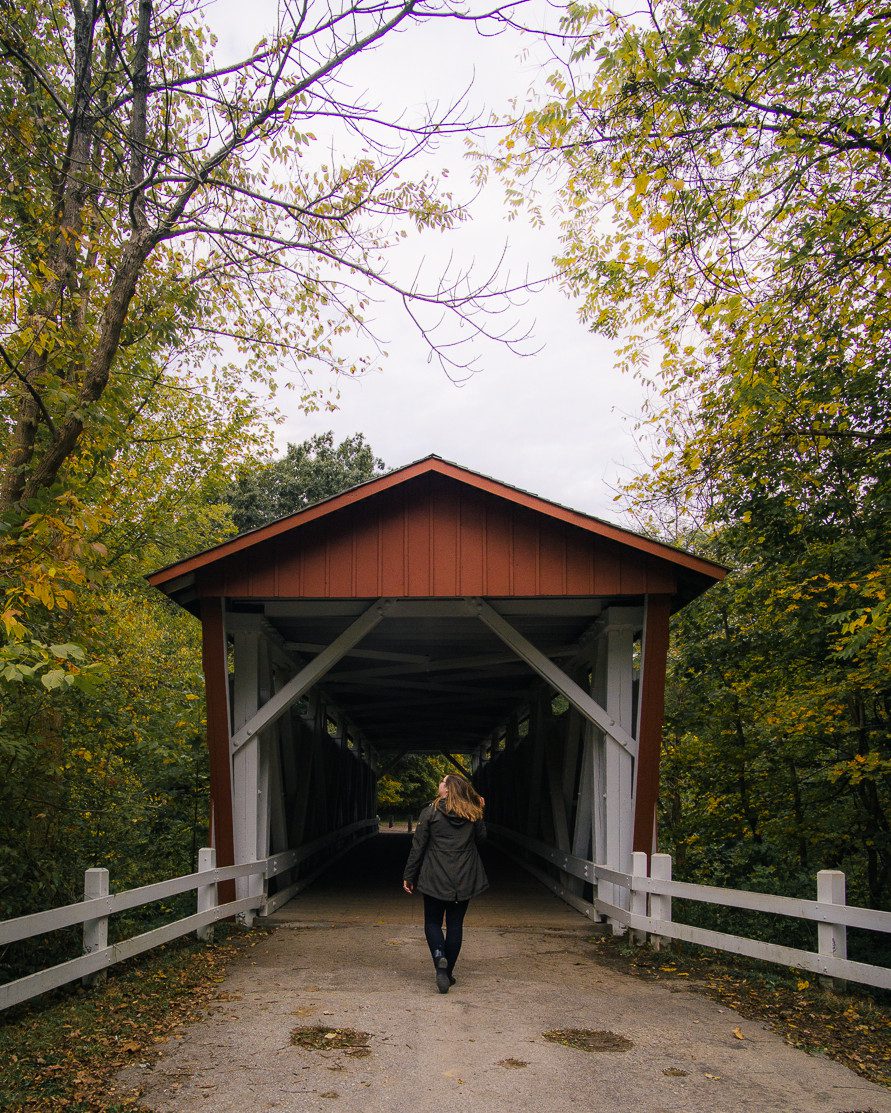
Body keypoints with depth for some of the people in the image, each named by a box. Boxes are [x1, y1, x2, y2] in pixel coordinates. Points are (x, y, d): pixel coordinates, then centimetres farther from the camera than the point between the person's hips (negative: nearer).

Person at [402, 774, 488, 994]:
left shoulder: (430, 812, -9)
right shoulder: (474, 814, -1)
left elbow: (418, 846, -6)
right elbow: (481, 838, 15)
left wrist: (409, 876, 1)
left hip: (435, 879, -2)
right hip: (464, 881, 3)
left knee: (432, 922, 10)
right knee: (455, 924, 13)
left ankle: (440, 958, -16)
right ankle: (448, 971, 17)